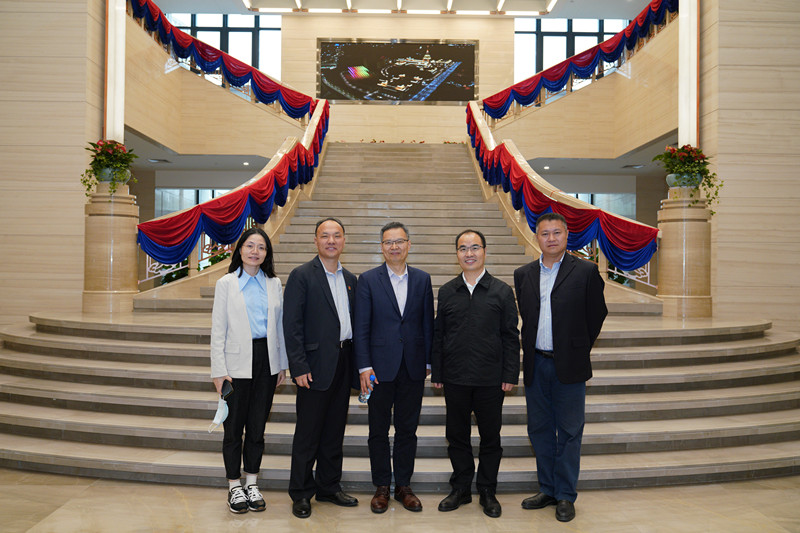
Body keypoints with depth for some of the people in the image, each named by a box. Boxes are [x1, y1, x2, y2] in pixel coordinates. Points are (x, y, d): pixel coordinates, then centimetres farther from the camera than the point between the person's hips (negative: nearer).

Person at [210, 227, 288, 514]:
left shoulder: (274, 283, 7)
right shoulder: (226, 283, -1)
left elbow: (280, 325, 10)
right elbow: (218, 330, -3)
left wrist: (282, 363, 8)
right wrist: (219, 370, -9)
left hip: (266, 361, 3)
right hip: (237, 363, -2)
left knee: (257, 426, 11)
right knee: (234, 427, 6)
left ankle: (251, 483, 25)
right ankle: (234, 487, 22)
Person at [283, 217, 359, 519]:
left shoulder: (350, 279, 13)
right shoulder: (302, 276, -6)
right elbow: (291, 325, -11)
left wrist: (357, 364, 9)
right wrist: (299, 367, -16)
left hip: (343, 364, 6)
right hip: (316, 366, -6)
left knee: (335, 431, 15)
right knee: (308, 433, 4)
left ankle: (329, 487, 29)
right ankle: (301, 494, 19)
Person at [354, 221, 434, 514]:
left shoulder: (422, 279, 6)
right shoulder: (368, 280, -2)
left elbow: (427, 323, 7)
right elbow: (361, 327, -4)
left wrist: (427, 362, 4)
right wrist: (364, 367, -9)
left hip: (413, 368, 2)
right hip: (380, 367, -2)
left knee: (407, 429, 11)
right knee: (379, 430, 8)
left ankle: (404, 485, 25)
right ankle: (382, 487, 23)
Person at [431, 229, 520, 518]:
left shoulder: (502, 291, 0)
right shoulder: (447, 291, 5)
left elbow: (511, 336, 0)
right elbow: (438, 335, 7)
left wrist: (510, 375, -5)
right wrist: (436, 373, 4)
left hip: (491, 379, -1)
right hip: (455, 378, 2)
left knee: (490, 437, 9)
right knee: (456, 435, 11)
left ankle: (487, 491, 26)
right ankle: (461, 489, 27)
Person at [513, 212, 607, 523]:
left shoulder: (586, 272, -4)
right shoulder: (523, 275, 7)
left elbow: (597, 314, 2)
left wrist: (578, 351, 4)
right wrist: (531, 352, 10)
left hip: (568, 367, -4)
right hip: (536, 365, 4)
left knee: (569, 432, 6)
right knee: (539, 430, 13)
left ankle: (566, 496, 20)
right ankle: (547, 490, 28)